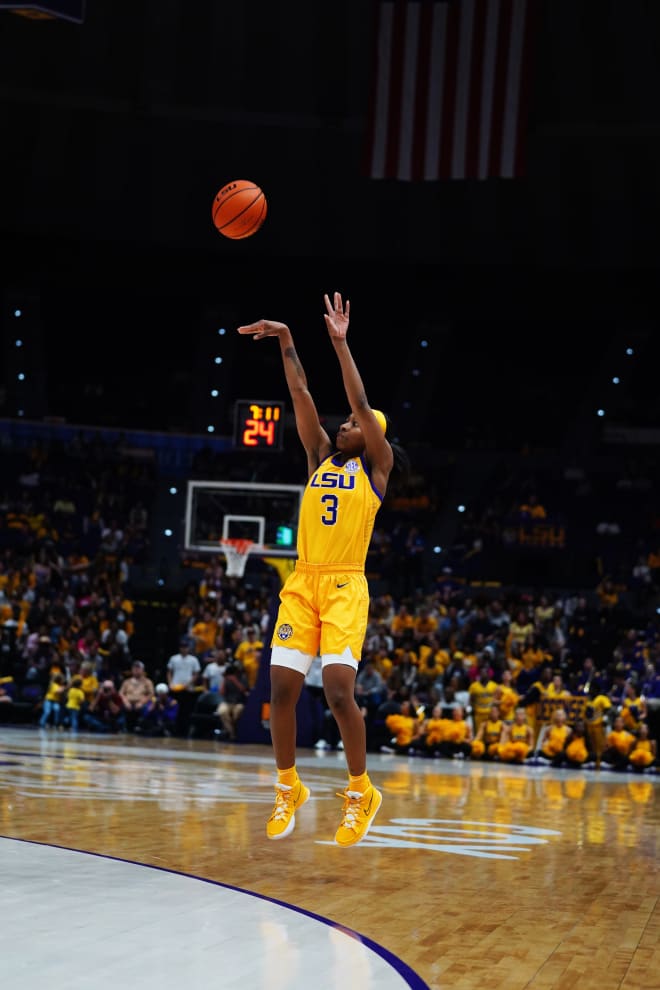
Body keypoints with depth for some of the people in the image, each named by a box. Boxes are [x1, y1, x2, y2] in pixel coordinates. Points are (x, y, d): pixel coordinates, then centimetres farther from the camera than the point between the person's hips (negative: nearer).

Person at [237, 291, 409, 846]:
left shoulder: (376, 466, 5)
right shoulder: (321, 457, 17)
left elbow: (362, 403, -5)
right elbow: (301, 396, 12)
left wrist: (340, 342, -6)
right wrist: (286, 340, 7)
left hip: (345, 586, -5)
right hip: (302, 583, 5)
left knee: (339, 688, -15)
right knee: (282, 687, -2)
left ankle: (361, 793, 0)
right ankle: (289, 789, 14)